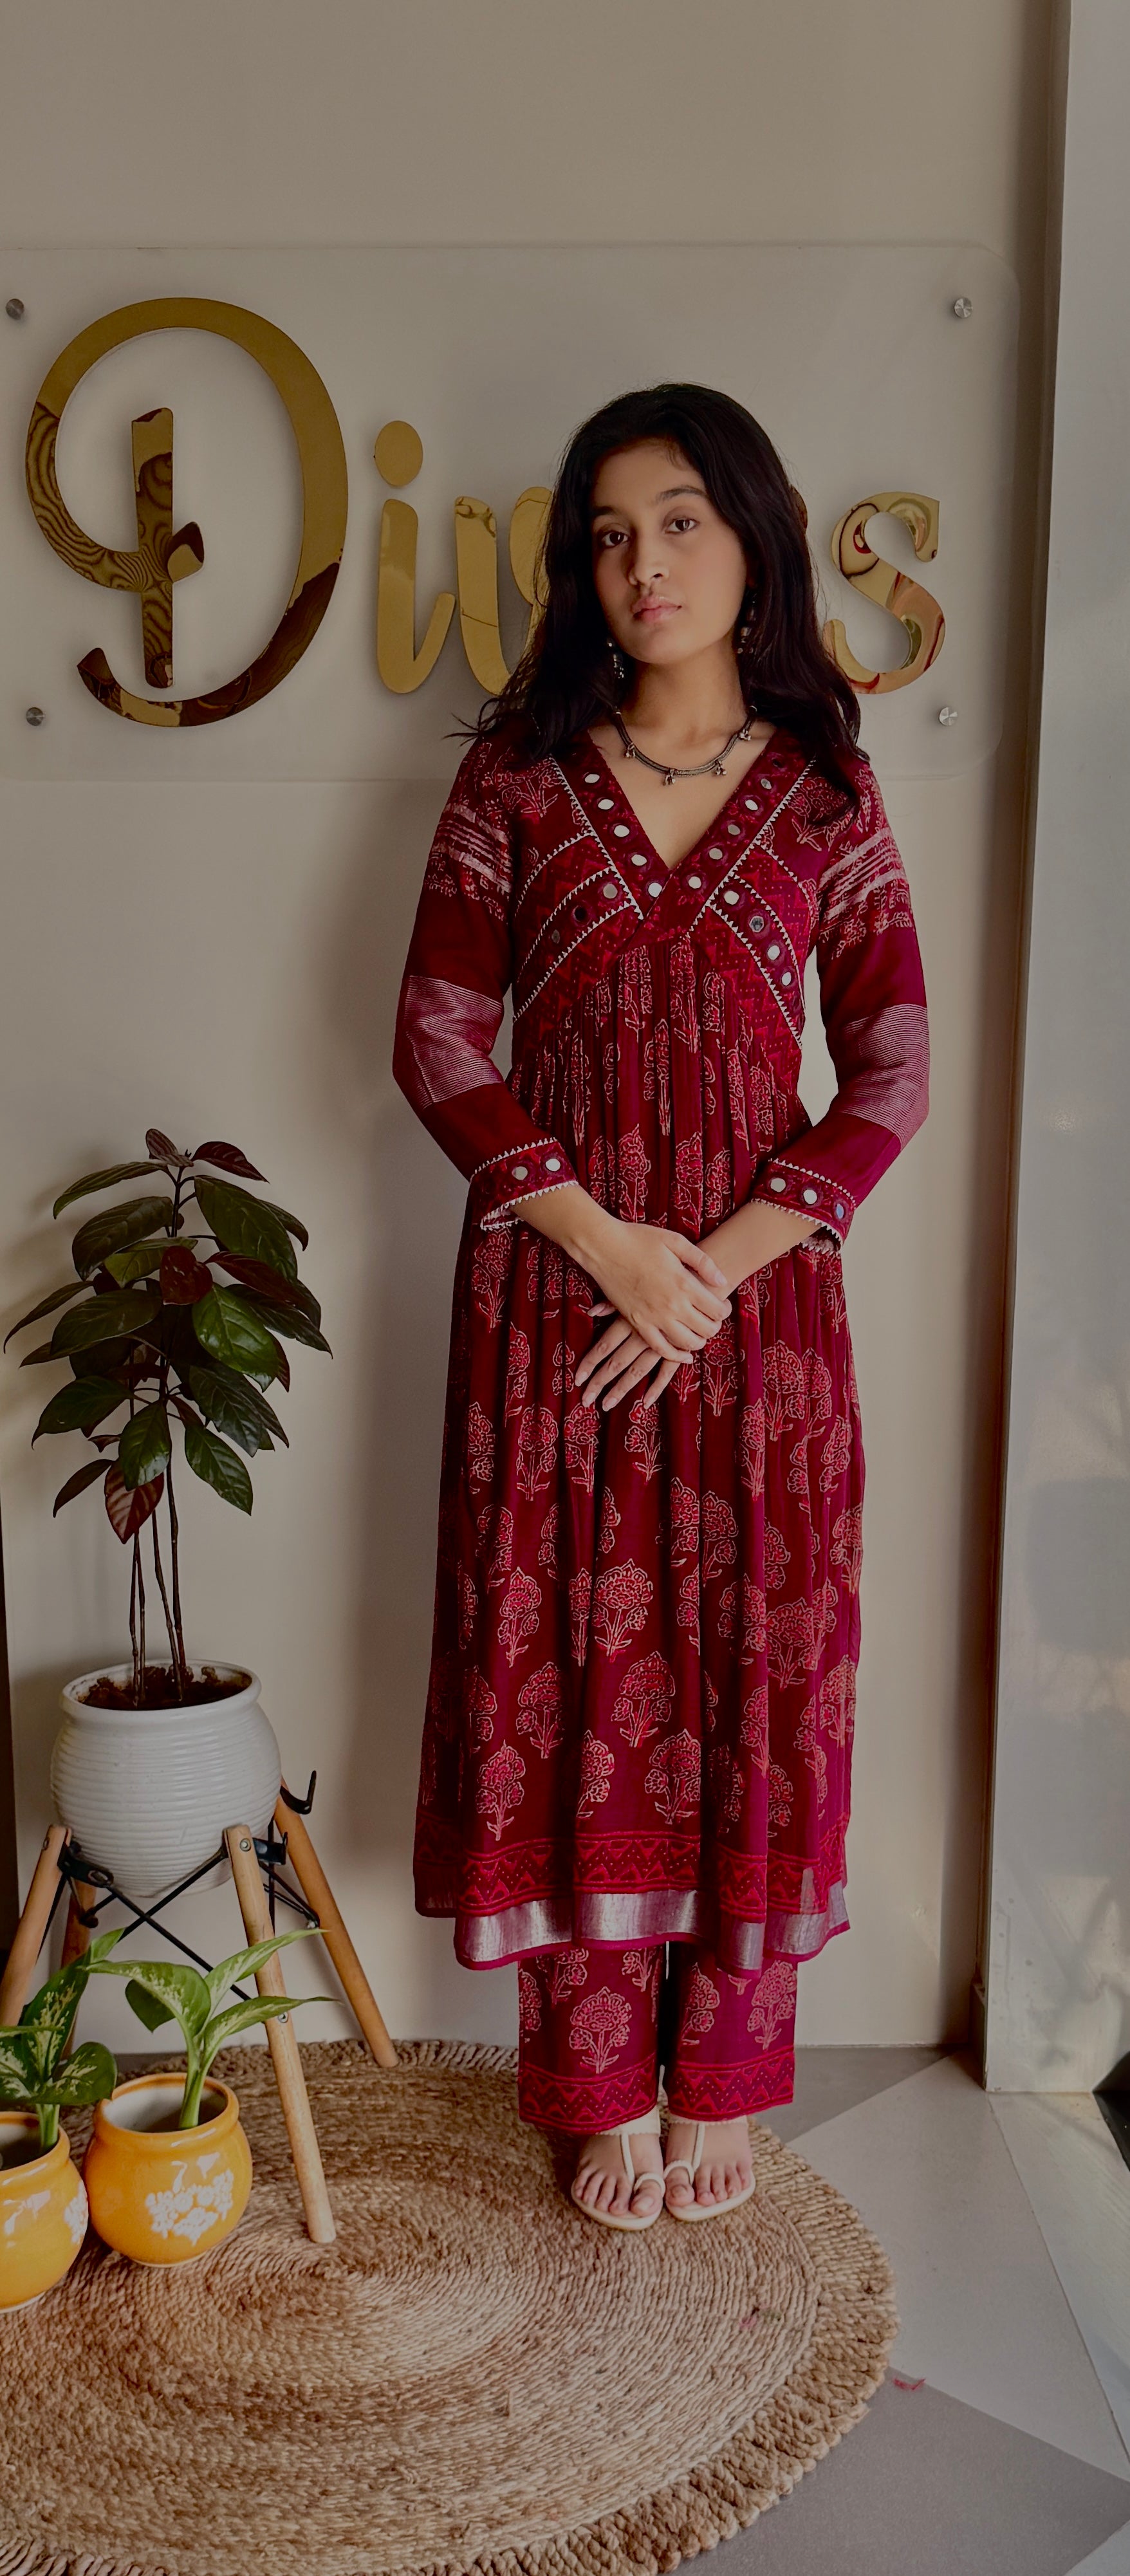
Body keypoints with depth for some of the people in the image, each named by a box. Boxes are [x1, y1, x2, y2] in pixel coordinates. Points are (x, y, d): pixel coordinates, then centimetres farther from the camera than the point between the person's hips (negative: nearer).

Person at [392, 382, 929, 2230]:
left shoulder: (824, 790, 3)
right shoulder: (517, 777, 3)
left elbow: (892, 1074, -1)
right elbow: (437, 1044, -1)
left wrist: (720, 1262, -12)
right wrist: (605, 1238, -11)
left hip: (761, 1299, 0)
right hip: (556, 1295, 0)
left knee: (752, 1675, 7)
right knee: (570, 1671, 5)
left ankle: (723, 2075, 27)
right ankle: (604, 2085, 24)